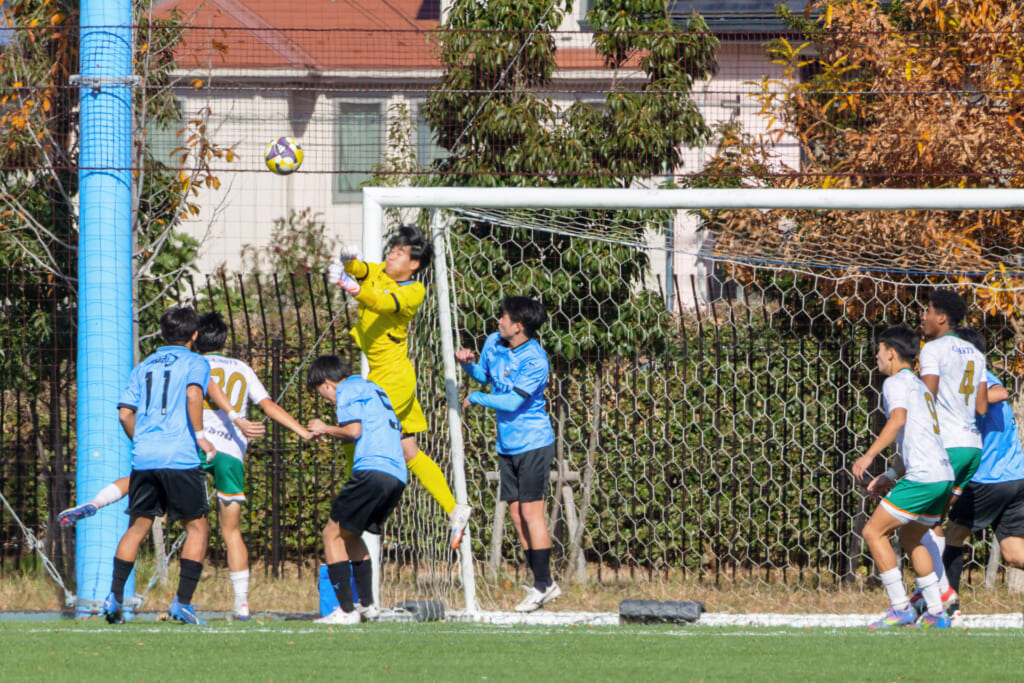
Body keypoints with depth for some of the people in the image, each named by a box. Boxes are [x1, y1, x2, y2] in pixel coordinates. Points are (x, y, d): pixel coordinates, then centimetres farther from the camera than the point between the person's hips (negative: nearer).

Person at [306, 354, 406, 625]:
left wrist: (326, 429, 8)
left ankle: (347, 610, -10)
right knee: (350, 535, 23)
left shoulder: (348, 390, 2)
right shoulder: (374, 389, 28)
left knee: (333, 534, -2)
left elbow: (354, 430, -11)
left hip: (372, 470, -9)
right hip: (397, 476, 9)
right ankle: (367, 605, 19)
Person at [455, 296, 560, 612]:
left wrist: (474, 398, -8)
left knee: (531, 512, -9)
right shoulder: (493, 343, 3)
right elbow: (484, 375, 22)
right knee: (516, 513, 7)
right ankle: (544, 584, 14)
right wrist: (468, 364, 0)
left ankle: (542, 585, -3)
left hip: (533, 443, -8)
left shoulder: (535, 360, -19)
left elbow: (512, 402, -21)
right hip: (507, 444, 8)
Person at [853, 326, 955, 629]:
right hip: (943, 475, 10)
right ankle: (936, 612, 20)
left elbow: (898, 420, -23)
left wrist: (870, 455, -27)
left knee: (874, 532, -3)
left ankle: (900, 607, -8)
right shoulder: (920, 386, 26)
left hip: (922, 476, -10)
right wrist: (890, 476, 25)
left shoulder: (896, 382, -3)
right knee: (910, 538, 24)